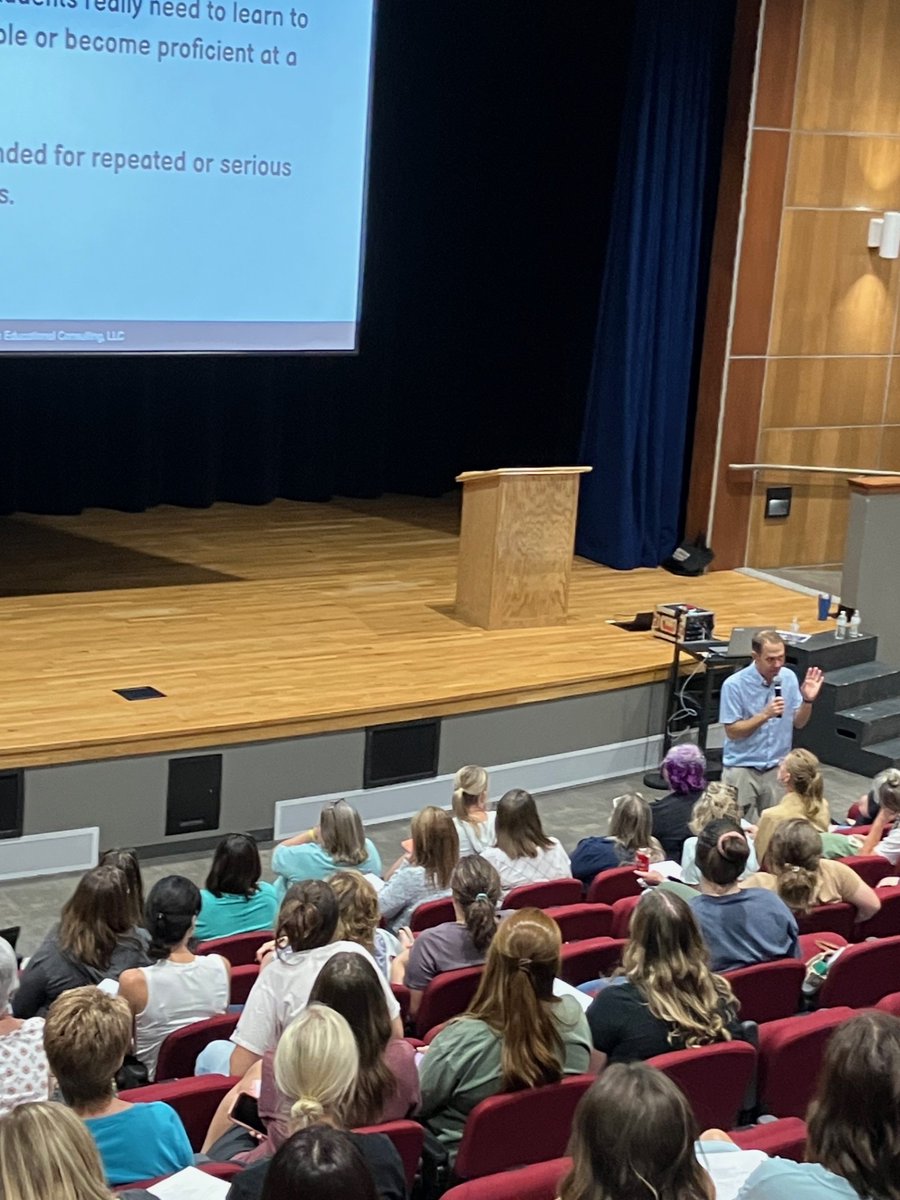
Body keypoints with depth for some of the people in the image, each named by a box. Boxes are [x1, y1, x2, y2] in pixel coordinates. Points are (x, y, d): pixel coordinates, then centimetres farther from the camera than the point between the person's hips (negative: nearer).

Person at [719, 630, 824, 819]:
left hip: (778, 768, 3)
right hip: (742, 767, -3)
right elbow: (732, 732, -13)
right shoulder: (734, 685, -14)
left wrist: (808, 700, -12)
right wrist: (765, 715, -24)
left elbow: (798, 723, 6)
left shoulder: (788, 678, 0)